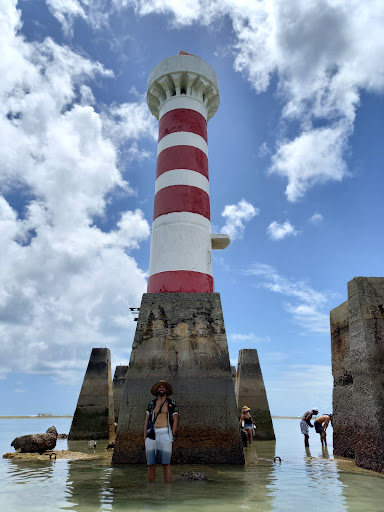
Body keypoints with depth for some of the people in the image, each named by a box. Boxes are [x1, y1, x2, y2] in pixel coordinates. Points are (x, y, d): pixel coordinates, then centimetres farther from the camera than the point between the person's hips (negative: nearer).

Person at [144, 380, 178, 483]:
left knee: (166, 464, -3)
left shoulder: (171, 404, 7)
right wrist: (145, 437, 6)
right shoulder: (151, 403, 14)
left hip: (165, 434, -3)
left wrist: (172, 436, -5)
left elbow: (175, 421, 4)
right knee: (151, 465, 4)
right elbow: (147, 421, 15)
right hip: (152, 435, 3)